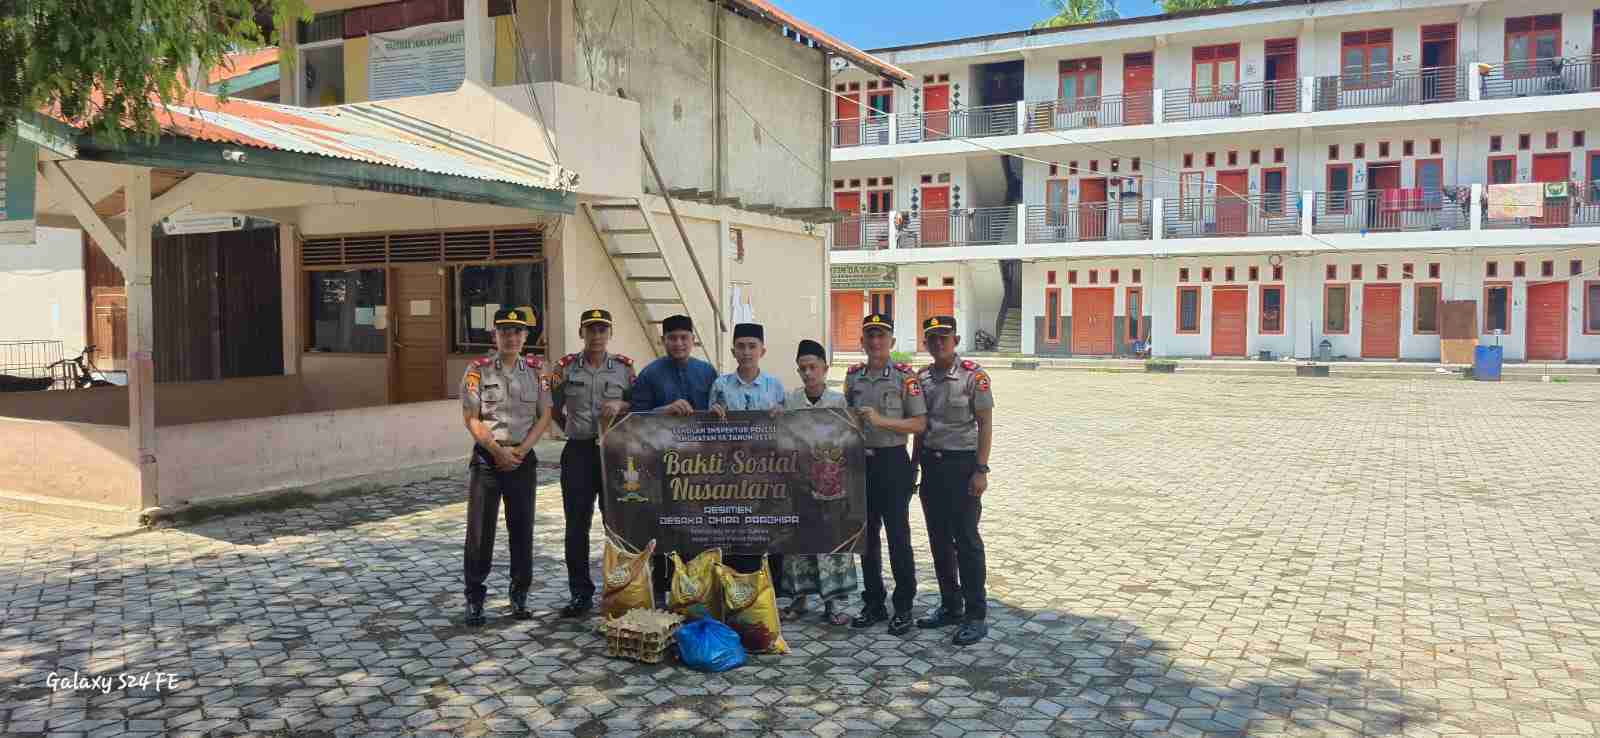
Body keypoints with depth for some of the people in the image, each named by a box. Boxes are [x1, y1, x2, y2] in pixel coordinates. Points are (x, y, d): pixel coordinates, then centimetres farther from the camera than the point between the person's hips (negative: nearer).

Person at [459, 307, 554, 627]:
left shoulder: (536, 371, 4)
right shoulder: (478, 370, -2)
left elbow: (544, 416, 3)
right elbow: (470, 418, -5)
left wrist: (520, 450, -9)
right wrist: (498, 451, -12)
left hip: (523, 458, 2)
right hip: (486, 457, -2)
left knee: (522, 528, 7)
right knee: (480, 529, 1)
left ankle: (519, 596, 19)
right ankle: (474, 598, 11)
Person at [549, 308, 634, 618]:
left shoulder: (624, 366, 3)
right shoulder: (566, 367, 3)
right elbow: (554, 408, 12)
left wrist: (620, 406, -12)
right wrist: (572, 429, 6)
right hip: (578, 452, 1)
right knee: (577, 525, 3)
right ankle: (581, 594, 14)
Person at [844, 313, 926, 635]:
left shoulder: (905, 376, -6)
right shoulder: (853, 376, 9)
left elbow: (920, 423, -9)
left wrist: (881, 420, -19)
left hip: (892, 461, -5)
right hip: (860, 461, 5)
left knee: (898, 535, 0)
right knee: (867, 535, 11)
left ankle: (903, 608, 11)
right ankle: (873, 604, 22)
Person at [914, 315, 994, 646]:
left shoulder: (973, 376, -8)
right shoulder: (922, 378, 7)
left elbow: (985, 423, -8)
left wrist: (981, 470, -13)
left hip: (962, 463, -6)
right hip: (931, 463, 6)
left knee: (966, 540, -2)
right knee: (939, 539, 11)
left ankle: (976, 615, 6)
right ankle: (950, 606, 24)